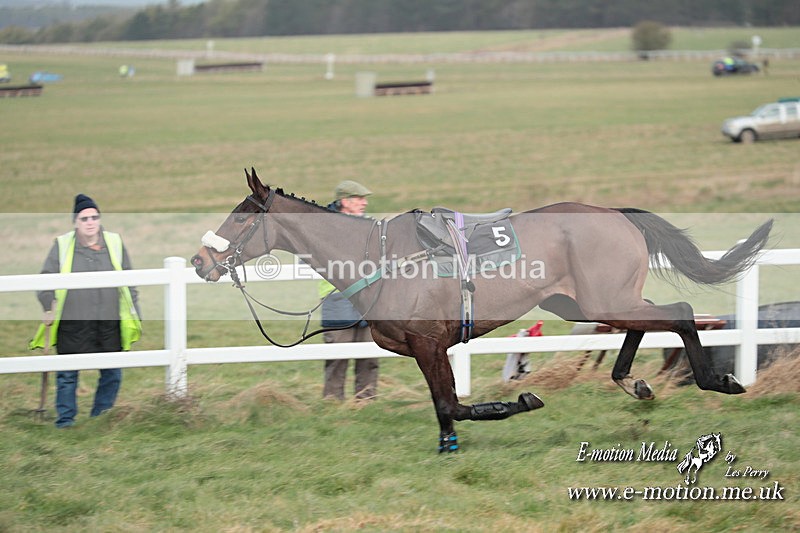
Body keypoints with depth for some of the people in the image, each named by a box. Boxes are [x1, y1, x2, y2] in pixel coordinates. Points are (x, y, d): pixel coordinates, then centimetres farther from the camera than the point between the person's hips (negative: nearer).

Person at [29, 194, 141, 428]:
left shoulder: (115, 243, 7)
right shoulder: (62, 246, 1)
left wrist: (134, 313, 12)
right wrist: (49, 308, -6)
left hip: (109, 322, 2)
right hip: (72, 323, -2)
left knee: (112, 374, 7)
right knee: (67, 374, 1)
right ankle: (65, 419, 11)